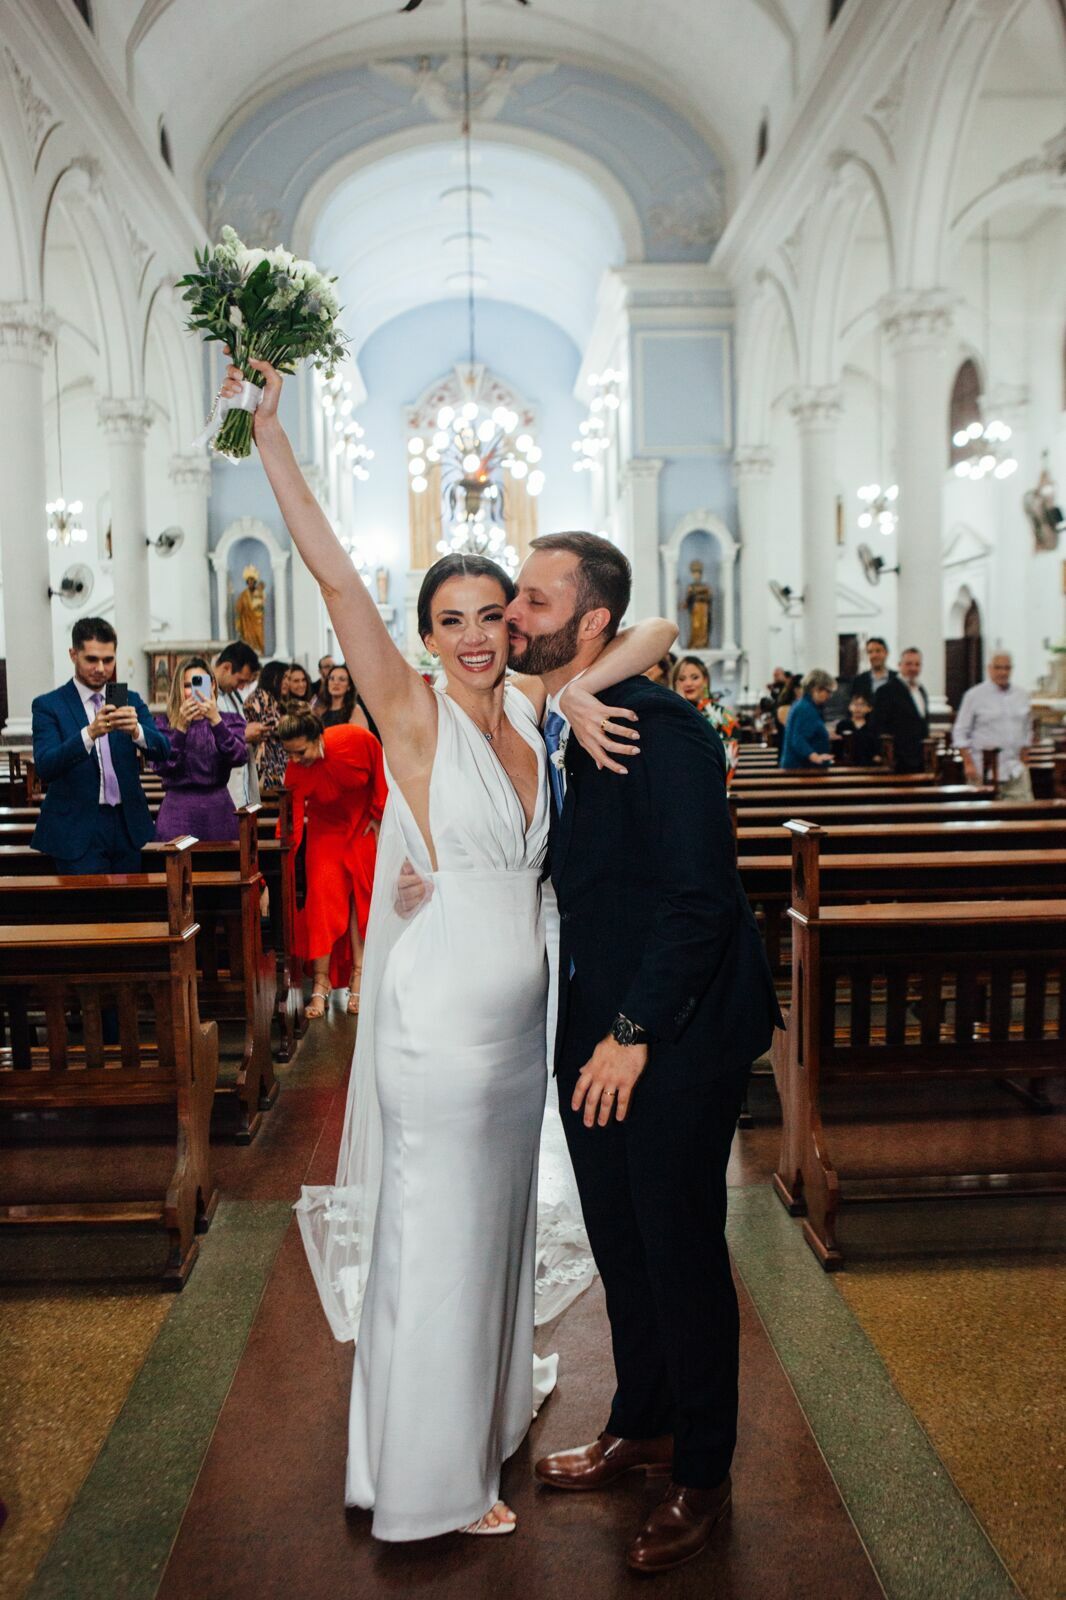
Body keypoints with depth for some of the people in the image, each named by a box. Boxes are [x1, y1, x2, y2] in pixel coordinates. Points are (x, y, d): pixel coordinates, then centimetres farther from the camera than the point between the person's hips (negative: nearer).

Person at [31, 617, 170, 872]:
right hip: (78, 832, -3)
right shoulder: (48, 705, -3)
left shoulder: (130, 700, 8)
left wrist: (136, 730, -26)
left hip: (128, 827, 4)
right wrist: (90, 733, -32)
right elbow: (45, 768, -17)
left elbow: (162, 751, -4)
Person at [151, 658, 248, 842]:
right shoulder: (164, 724, 6)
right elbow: (160, 766, -9)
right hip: (178, 811, -1)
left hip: (218, 811, 1)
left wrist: (216, 720, -22)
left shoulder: (229, 721, 8)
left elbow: (240, 758, -11)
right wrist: (181, 728, -19)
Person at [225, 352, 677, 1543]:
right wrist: (268, 432, -23)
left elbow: (656, 632, 8)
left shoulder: (528, 709, 5)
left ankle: (489, 1417, 43)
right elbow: (335, 576, -20)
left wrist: (579, 688, -11)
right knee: (436, 1240, 7)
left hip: (521, 1017, 6)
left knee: (498, 1222, 21)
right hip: (441, 1020, -6)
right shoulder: (415, 716, -11)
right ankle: (433, 1481, 26)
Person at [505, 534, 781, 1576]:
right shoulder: (545, 729, 4)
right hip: (593, 1023, 8)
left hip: (676, 1032, -8)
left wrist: (634, 1034, -19)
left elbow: (700, 896, -23)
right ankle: (641, 1425, 42)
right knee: (617, 1238, 20)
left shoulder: (658, 728, -21)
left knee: (680, 1246, 7)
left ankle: (701, 1473, 28)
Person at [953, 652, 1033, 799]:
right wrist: (969, 764, -9)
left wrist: (1022, 762, 12)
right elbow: (960, 733, -2)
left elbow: (1027, 731, 19)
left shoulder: (1021, 696, 12)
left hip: (1015, 771, 4)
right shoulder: (974, 695, -1)